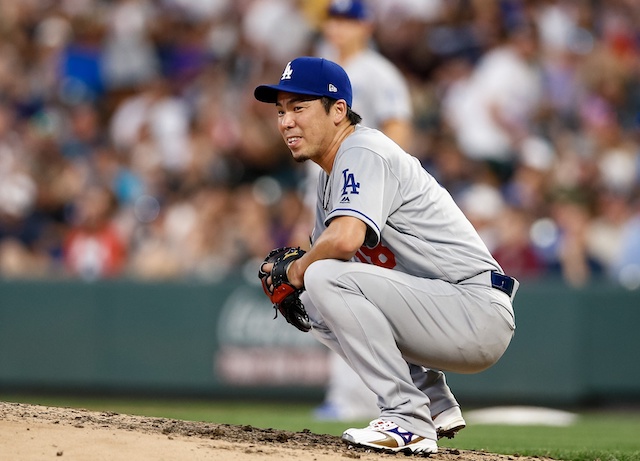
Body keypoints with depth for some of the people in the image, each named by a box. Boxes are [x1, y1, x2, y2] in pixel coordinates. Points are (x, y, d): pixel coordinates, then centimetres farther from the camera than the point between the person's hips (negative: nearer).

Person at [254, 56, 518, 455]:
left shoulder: (362, 153, -13)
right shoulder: (334, 171, 18)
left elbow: (345, 238, -31)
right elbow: (324, 251, 23)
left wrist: (299, 269, -11)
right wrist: (284, 277, 1)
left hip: (479, 312, -10)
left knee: (326, 279, -22)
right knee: (318, 305, 18)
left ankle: (409, 418, -20)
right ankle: (433, 400, 17)